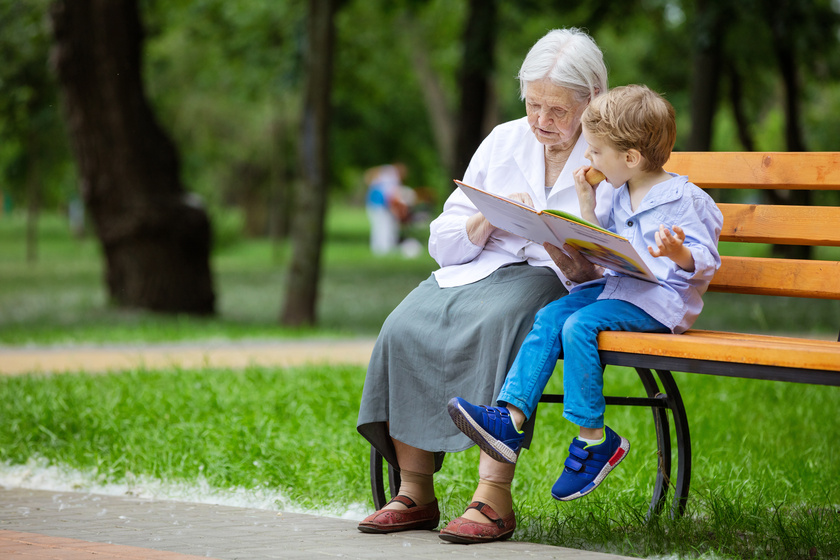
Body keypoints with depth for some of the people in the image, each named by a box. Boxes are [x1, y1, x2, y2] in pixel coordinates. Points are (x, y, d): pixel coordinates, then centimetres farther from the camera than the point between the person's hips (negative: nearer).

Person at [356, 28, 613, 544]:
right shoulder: (503, 141, 14)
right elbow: (443, 243, 12)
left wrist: (576, 268, -23)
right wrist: (488, 220, -8)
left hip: (556, 282, -4)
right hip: (478, 269, 4)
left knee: (496, 324, -38)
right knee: (406, 329, -26)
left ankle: (495, 499, -39)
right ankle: (415, 494, -22)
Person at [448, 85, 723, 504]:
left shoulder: (682, 200, -8)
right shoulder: (619, 197, 18)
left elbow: (705, 262, -12)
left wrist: (678, 254, -33)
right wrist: (586, 206, 17)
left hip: (658, 299, -8)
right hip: (613, 286, 8)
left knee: (579, 325, -28)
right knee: (548, 317, -14)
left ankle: (594, 438, -19)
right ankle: (512, 418, -26)